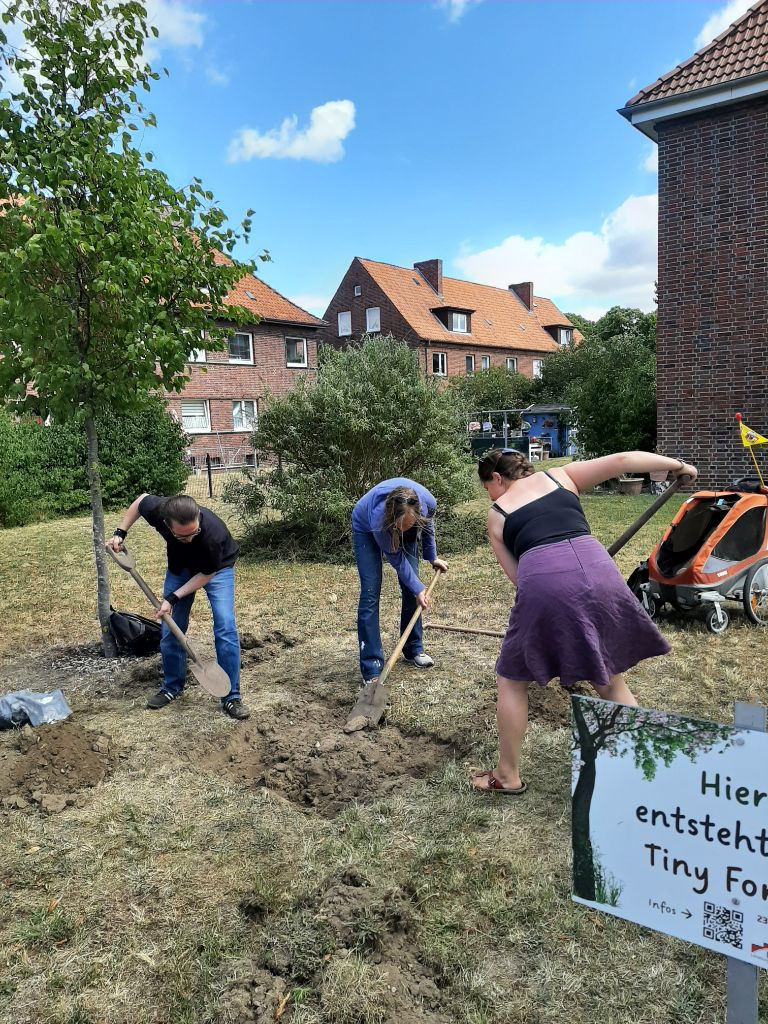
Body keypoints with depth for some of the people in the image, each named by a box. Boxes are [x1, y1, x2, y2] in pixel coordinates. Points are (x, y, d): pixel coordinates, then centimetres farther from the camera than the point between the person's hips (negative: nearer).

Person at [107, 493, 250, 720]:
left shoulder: (213, 533, -44)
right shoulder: (156, 509, -35)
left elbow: (207, 574, -24)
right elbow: (141, 499, -7)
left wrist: (174, 597, -27)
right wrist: (120, 533, -10)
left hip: (217, 567, -4)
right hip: (180, 565, 4)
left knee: (225, 628, -16)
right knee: (170, 629, 5)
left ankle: (231, 697, -4)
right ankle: (172, 688, 26)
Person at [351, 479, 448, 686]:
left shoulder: (428, 503, -36)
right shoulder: (378, 518, -45)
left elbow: (428, 524, -7)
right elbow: (396, 559, -26)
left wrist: (432, 557, 5)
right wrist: (418, 589, -20)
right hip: (367, 529, -4)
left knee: (410, 587, 2)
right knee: (370, 593, -13)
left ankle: (413, 649, 21)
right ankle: (371, 670, -10)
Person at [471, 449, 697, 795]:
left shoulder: (496, 514, 20)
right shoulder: (560, 476, 24)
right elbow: (620, 460, 16)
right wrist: (678, 465, 27)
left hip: (544, 583, -2)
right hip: (598, 574, 3)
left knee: (511, 680, 19)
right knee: (611, 680, 23)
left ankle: (508, 776, 27)